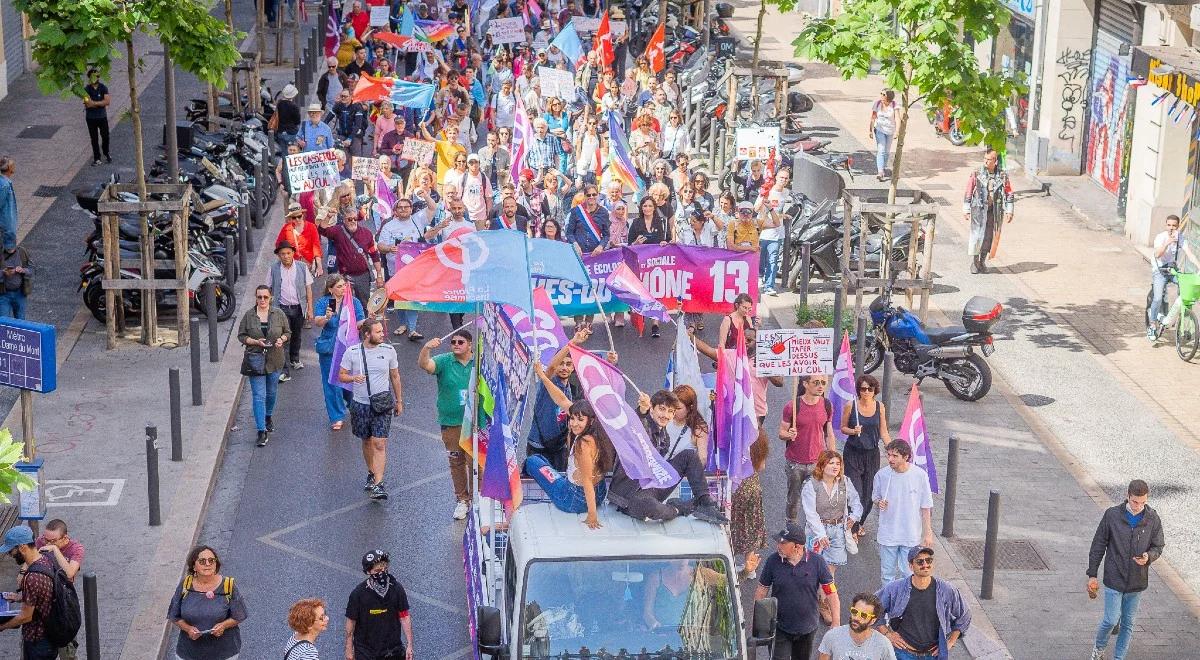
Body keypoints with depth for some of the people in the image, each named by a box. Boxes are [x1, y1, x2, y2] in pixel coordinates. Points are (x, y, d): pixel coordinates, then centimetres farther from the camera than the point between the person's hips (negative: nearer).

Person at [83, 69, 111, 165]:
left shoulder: (103, 88, -4)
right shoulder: (86, 89, -7)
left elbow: (107, 102, -15)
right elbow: (87, 104, -16)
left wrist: (94, 103, -20)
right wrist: (100, 103, -17)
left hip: (102, 116, 1)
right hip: (91, 117, -1)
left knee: (105, 137, 6)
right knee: (94, 139, 5)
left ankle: (106, 154, 31)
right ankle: (96, 158, 14)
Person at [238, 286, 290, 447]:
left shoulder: (278, 314, 0)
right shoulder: (249, 315, -3)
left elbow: (287, 332, 10)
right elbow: (241, 336, 1)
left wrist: (282, 339, -11)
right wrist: (255, 342, -15)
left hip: (274, 359, 2)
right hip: (255, 359, -2)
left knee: (271, 392, 17)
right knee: (259, 395, -7)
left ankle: (268, 416, 46)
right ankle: (262, 431, -7)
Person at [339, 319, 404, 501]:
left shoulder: (388, 350, -2)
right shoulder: (352, 352, -5)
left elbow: (395, 377, 10)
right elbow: (341, 376, 2)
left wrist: (399, 401, 14)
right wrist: (353, 378, -20)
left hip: (382, 404, -1)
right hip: (360, 404, 1)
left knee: (379, 444, -10)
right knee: (367, 441, 15)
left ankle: (378, 484, -13)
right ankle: (371, 474, 37)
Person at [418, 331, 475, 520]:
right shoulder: (444, 361, -3)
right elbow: (424, 364, -21)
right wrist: (426, 348, -40)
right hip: (451, 423, 0)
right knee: (456, 462, 8)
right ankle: (462, 500, 20)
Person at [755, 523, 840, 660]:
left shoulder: (816, 561, -14)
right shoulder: (773, 560, -11)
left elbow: (831, 592, -9)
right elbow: (762, 589, 0)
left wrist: (836, 623, -12)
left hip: (807, 628, 1)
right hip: (779, 628, -1)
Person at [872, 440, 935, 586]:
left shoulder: (920, 475, -12)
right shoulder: (881, 475, -8)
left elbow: (926, 507, -3)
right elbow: (876, 497, 9)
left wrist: (928, 533, -2)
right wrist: (879, 503, -15)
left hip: (911, 535, -1)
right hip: (887, 534, 1)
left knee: (908, 573, 7)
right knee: (887, 574, 11)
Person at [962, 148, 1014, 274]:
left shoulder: (1002, 175, 1)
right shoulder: (976, 174, -3)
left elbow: (1009, 193, 7)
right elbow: (968, 192, 2)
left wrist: (1009, 211, 3)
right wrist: (966, 210, 0)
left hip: (995, 211, 2)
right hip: (979, 209, -2)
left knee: (990, 236, 7)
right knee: (977, 234, -8)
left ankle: (983, 261, 20)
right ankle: (974, 261, 3)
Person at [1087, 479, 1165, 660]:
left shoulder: (1153, 519, -4)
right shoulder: (1112, 515, -9)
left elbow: (1158, 546, 6)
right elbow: (1098, 545, -2)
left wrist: (1149, 556, -19)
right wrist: (1092, 574, -1)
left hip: (1137, 582, 2)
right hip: (1114, 579, -2)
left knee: (1128, 623, 10)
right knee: (1111, 619, -4)